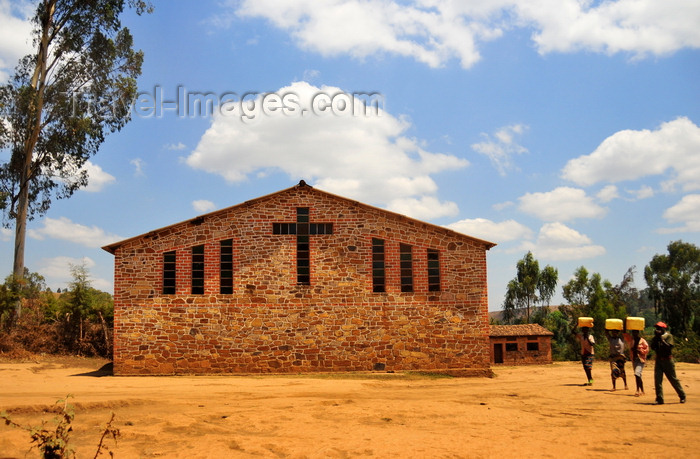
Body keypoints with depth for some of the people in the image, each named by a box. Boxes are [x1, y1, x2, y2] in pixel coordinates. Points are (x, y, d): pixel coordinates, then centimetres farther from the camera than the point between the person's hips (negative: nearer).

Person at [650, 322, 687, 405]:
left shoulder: (669, 336, -6)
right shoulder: (657, 337, 9)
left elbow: (669, 347, -19)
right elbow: (653, 347, -2)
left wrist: (661, 339, -22)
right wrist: (656, 338, -12)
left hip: (667, 360, -5)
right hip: (658, 360, 5)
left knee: (673, 379, 4)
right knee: (657, 379, -5)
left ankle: (682, 396, 23)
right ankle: (659, 399, -2)